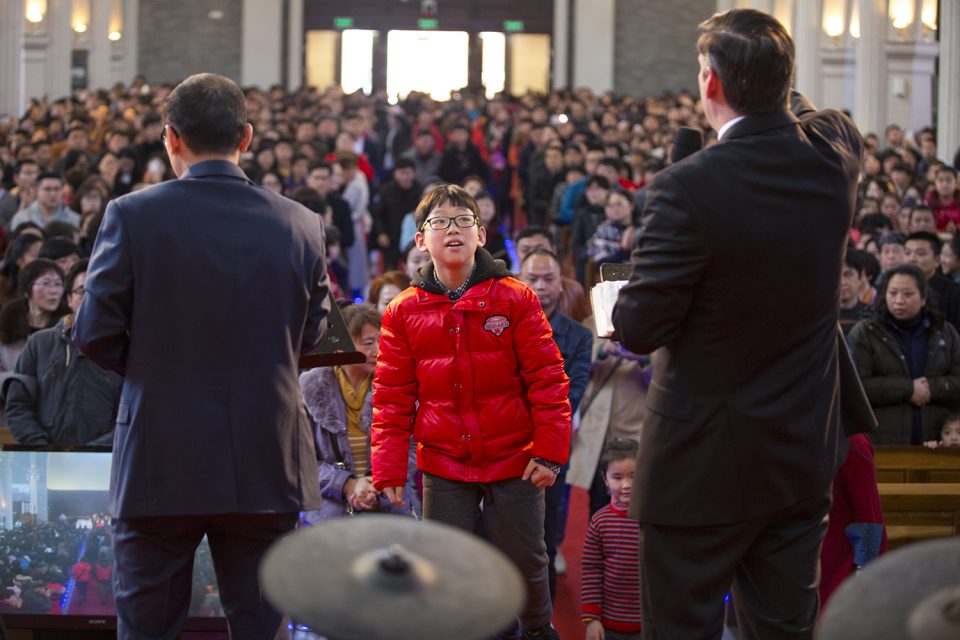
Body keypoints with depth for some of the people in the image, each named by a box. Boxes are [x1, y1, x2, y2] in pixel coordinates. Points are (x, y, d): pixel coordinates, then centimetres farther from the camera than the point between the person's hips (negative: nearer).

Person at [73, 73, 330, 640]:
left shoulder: (131, 216, -9)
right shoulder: (302, 225, -2)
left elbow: (94, 334, -6)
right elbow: (312, 334, 9)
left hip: (159, 465, -2)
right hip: (265, 466, 2)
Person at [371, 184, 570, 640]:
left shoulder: (515, 299, -3)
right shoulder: (404, 312, 2)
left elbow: (547, 378, -3)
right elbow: (392, 397, 4)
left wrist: (549, 450, -8)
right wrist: (389, 469, -2)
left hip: (514, 460, -1)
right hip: (443, 465, 1)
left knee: (524, 559, 8)